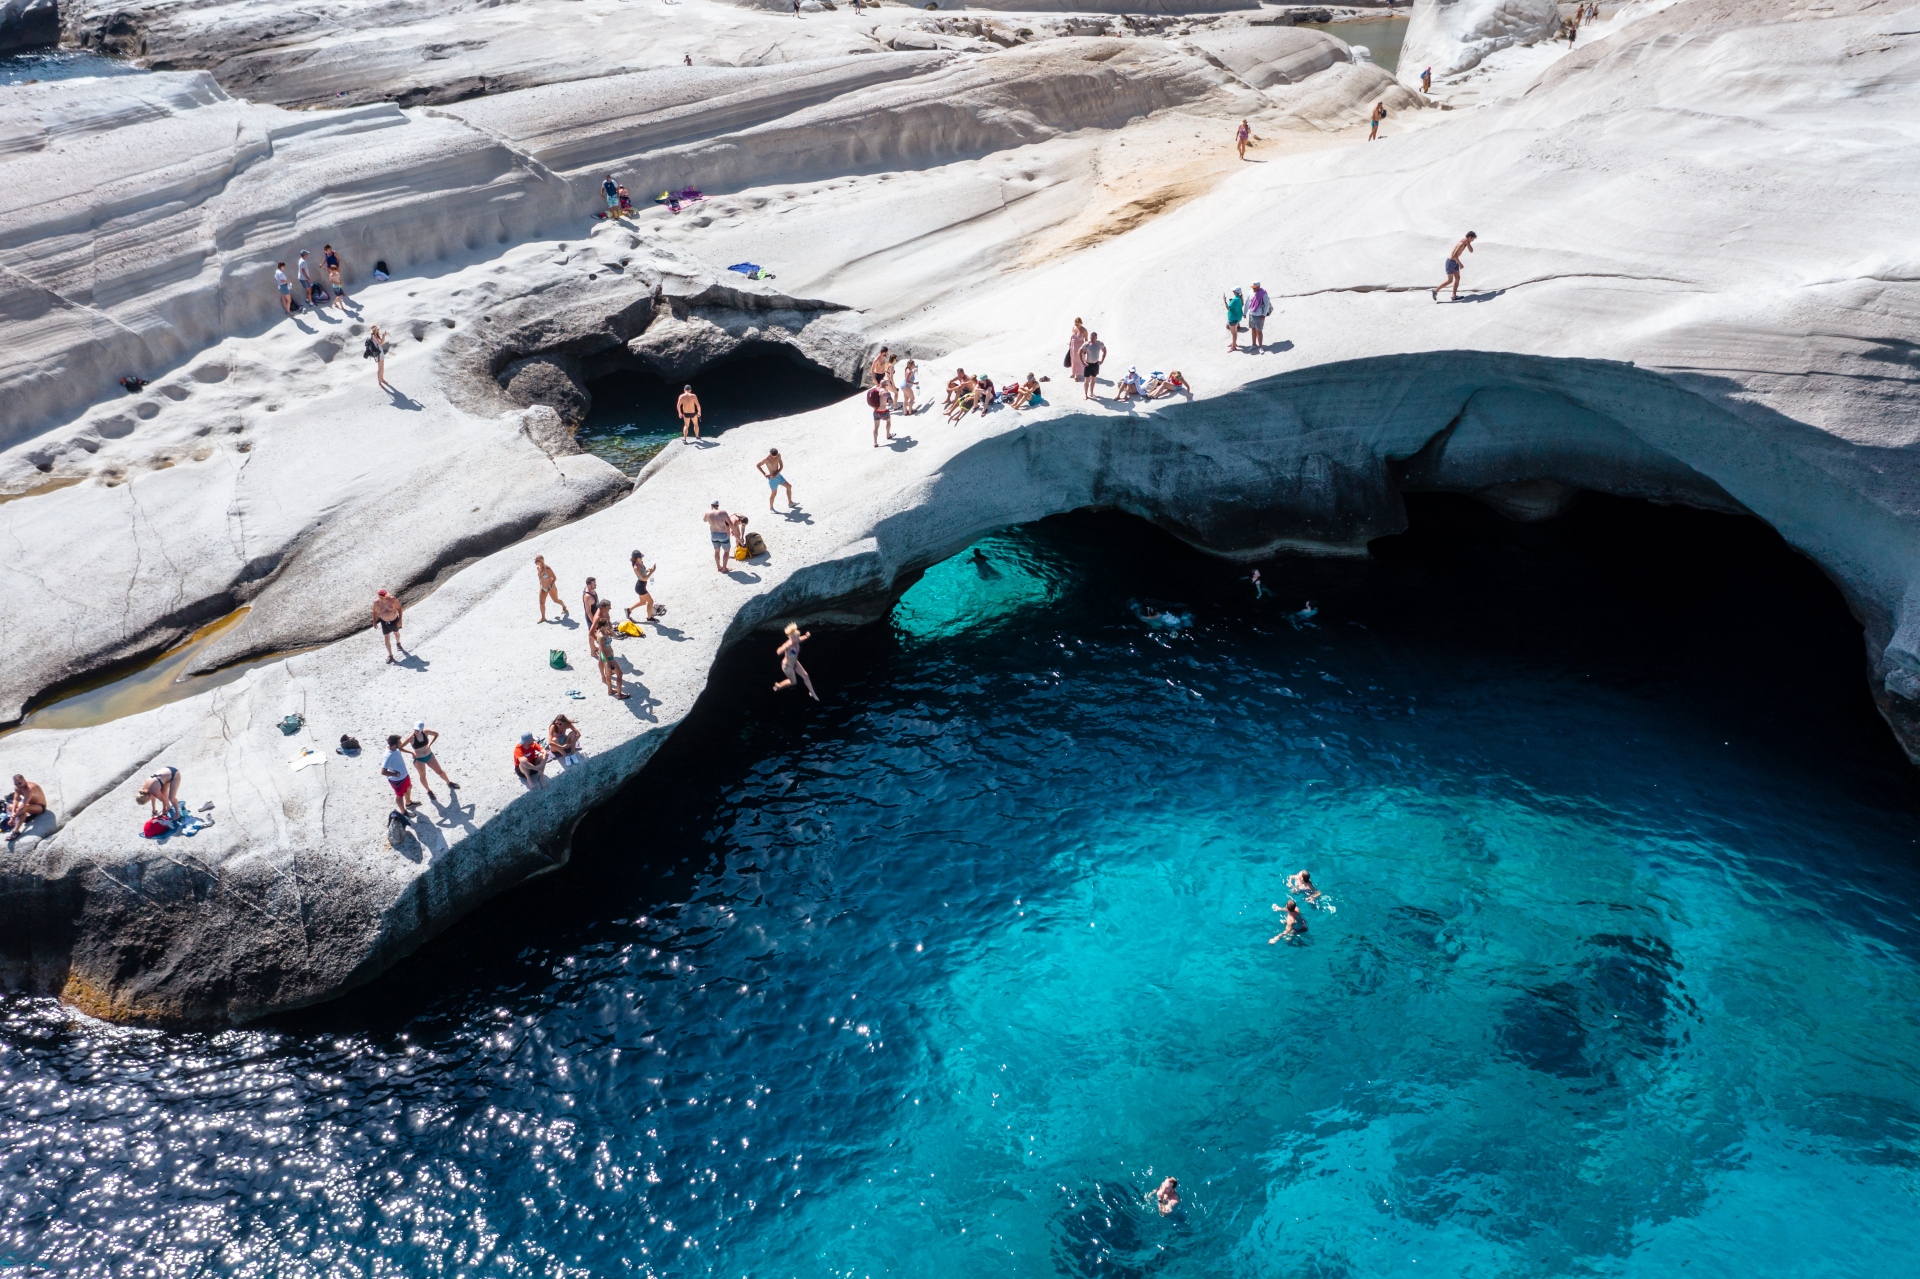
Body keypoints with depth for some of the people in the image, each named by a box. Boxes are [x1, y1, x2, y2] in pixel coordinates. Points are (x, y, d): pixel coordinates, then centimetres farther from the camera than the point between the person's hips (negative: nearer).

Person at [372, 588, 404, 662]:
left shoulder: (393, 599, -24)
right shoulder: (377, 602, -20)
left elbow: (399, 609, -12)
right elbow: (375, 612, -4)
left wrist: (400, 620, -15)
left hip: (394, 621, 0)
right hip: (384, 622, 0)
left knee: (396, 633, 27)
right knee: (386, 638, 1)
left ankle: (398, 643, 59)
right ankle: (390, 655, 14)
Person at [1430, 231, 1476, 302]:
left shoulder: (1466, 242, 4)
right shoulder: (1461, 244, -25)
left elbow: (1471, 251, 6)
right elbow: (1455, 255, -30)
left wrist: (1468, 243, -9)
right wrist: (1460, 264, -21)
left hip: (1454, 261, 10)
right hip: (1451, 261, -10)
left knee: (1457, 278, 8)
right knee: (1450, 280, -2)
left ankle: (1454, 296, 12)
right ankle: (1436, 290, 11)